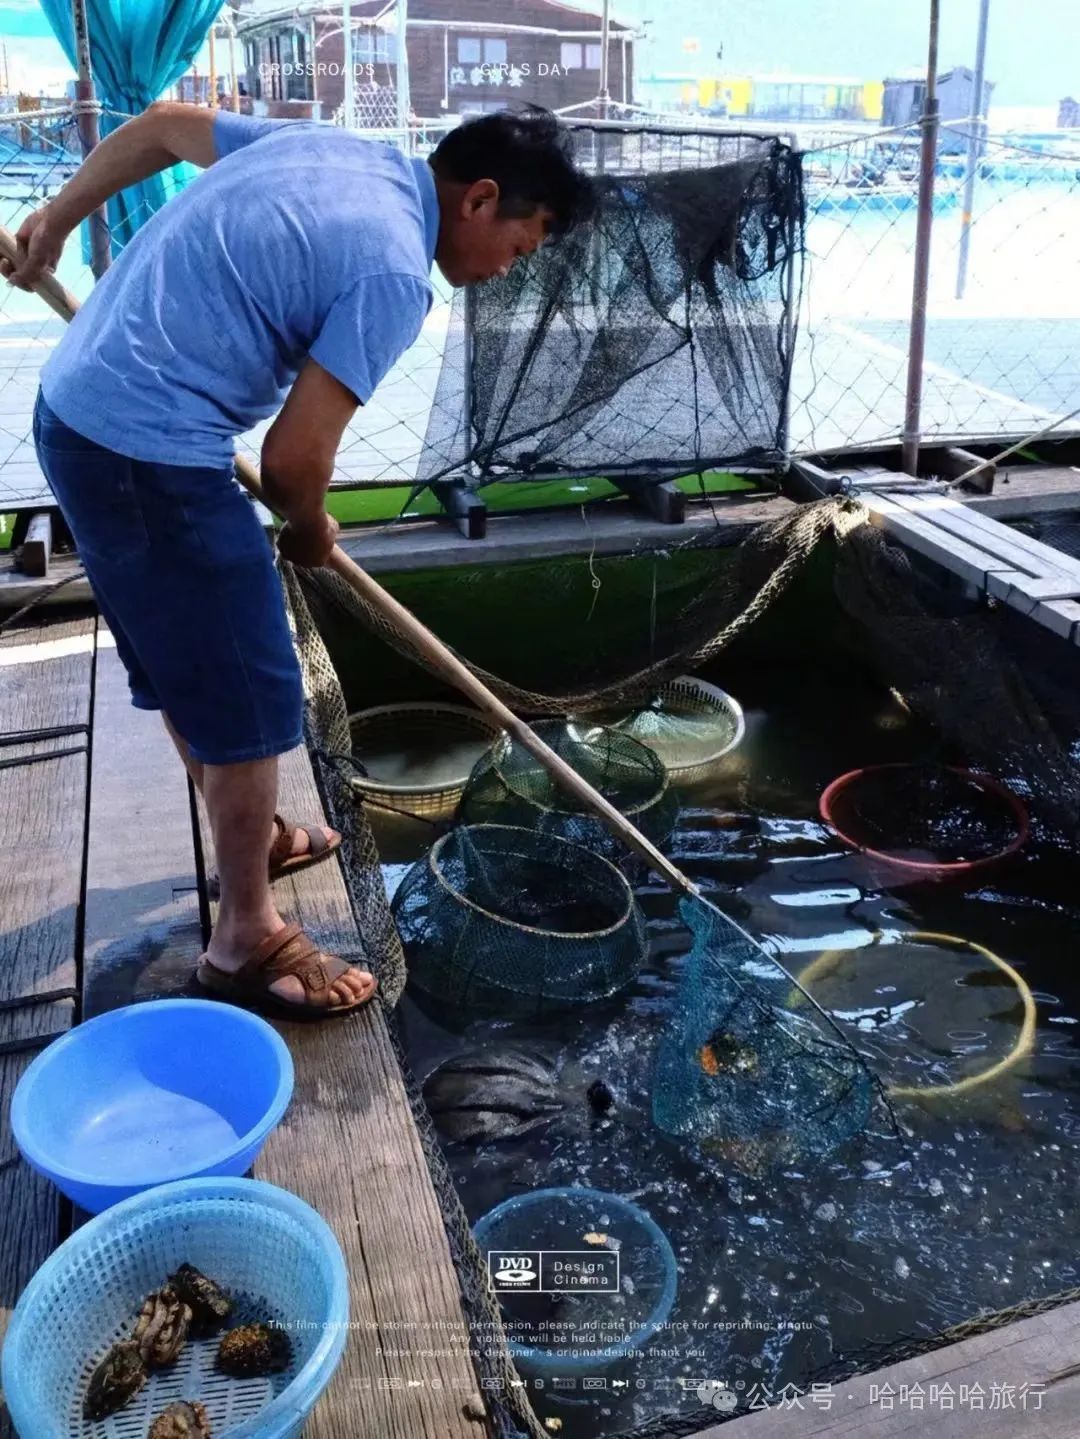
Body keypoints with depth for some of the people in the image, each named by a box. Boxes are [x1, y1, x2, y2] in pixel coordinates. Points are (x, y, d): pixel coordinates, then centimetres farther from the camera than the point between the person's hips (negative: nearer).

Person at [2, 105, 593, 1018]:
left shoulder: (333, 149, 11)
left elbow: (165, 123, 23)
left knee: (187, 662, 22)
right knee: (250, 694, 0)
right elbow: (294, 457, -17)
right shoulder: (394, 272, -16)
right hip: (149, 455, -10)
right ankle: (248, 942, 14)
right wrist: (311, 530, 4)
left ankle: (255, 837, 42)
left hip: (76, 412, 10)